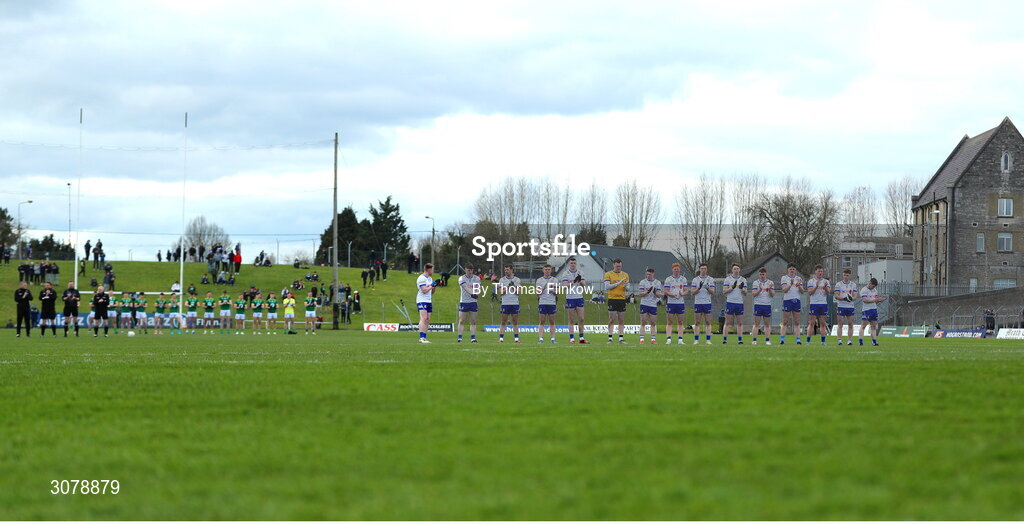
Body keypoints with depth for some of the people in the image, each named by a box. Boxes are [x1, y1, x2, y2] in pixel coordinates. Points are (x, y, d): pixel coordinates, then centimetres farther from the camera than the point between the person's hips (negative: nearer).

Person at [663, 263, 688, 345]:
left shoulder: (683, 279, 12)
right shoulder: (668, 279, 4)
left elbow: (686, 290, 9)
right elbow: (665, 291, -2)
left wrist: (683, 293, -15)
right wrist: (672, 295, -21)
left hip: (681, 302, 3)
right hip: (671, 303, -3)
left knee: (680, 322, 4)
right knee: (669, 322, -4)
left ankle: (680, 339, 6)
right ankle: (668, 339, -5)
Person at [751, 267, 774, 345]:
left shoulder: (770, 283, 8)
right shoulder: (756, 282, 5)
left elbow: (773, 294, 2)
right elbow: (754, 294, -4)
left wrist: (770, 289, -18)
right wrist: (759, 290, -23)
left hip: (767, 305, 1)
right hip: (758, 304, -1)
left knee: (767, 324, 3)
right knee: (756, 324, -4)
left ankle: (767, 340, 6)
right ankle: (754, 340, -4)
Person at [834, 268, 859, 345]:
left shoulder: (853, 284, 10)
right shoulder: (838, 284, 3)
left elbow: (855, 296, 5)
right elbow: (836, 296, -4)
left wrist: (852, 298, -19)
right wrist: (844, 298, -21)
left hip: (850, 306, 2)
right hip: (841, 306, -2)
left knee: (850, 325, 1)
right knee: (840, 324, -5)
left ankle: (849, 340, 4)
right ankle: (839, 340, -5)